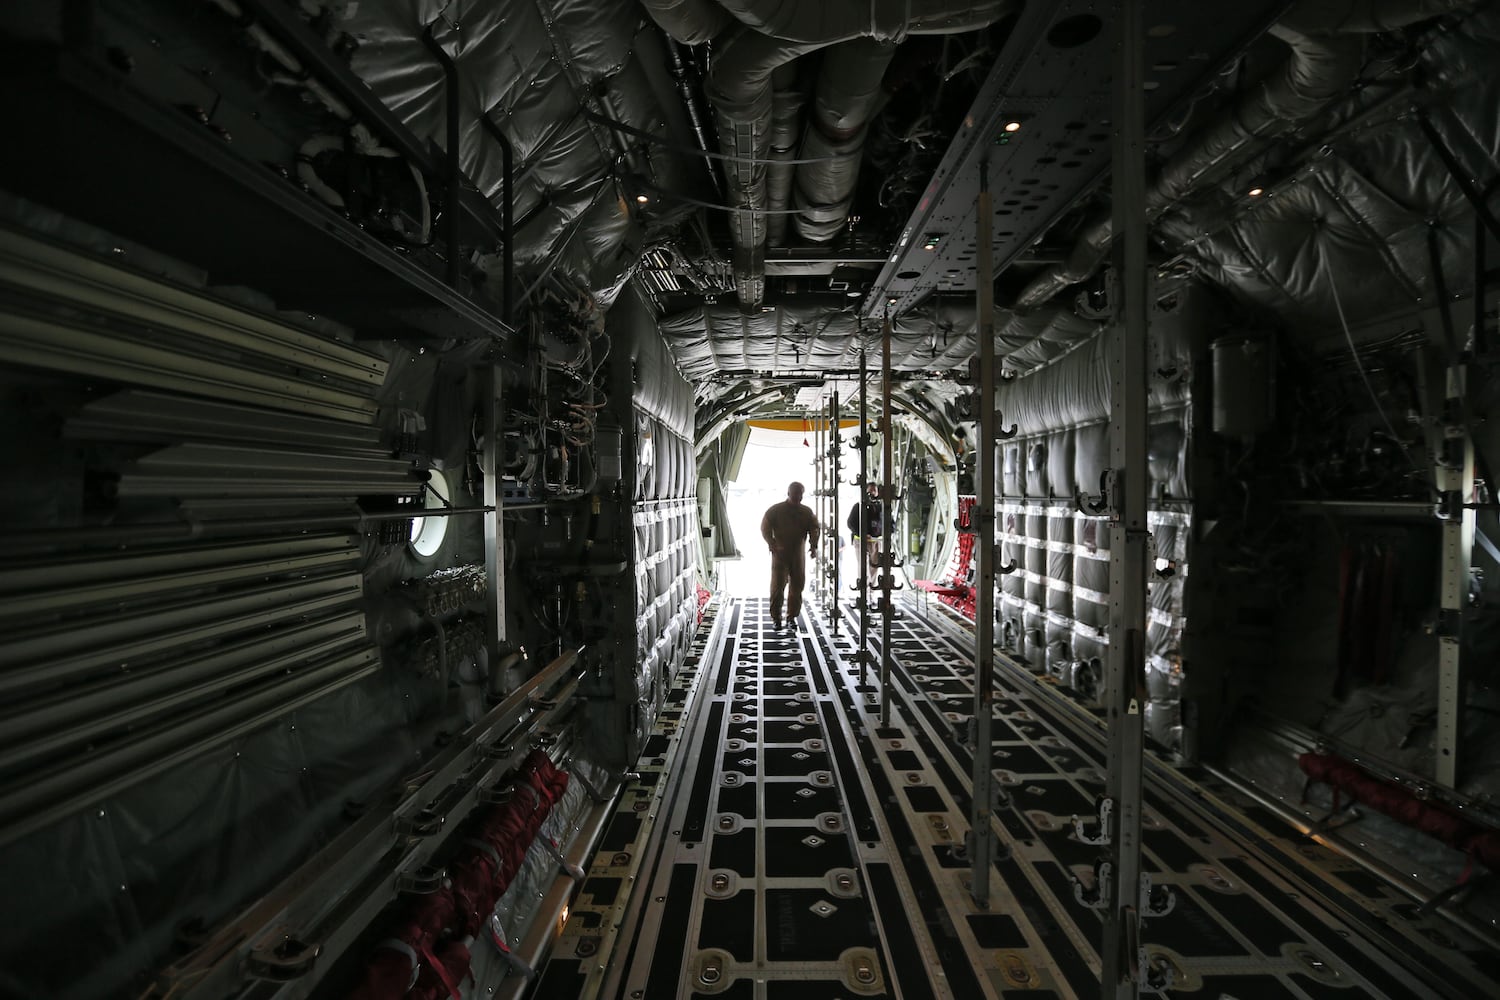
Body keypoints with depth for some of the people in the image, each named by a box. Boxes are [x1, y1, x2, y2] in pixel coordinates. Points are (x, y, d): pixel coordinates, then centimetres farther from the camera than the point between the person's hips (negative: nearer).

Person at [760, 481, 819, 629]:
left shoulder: (807, 512, 10)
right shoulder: (775, 510, 1)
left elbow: (814, 529, 5)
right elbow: (765, 528, -3)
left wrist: (813, 545, -12)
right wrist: (773, 545, -17)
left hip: (798, 553, 3)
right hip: (780, 552, -3)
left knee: (797, 585, 4)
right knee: (777, 585, -6)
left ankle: (791, 617, 15)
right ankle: (776, 618, 2)